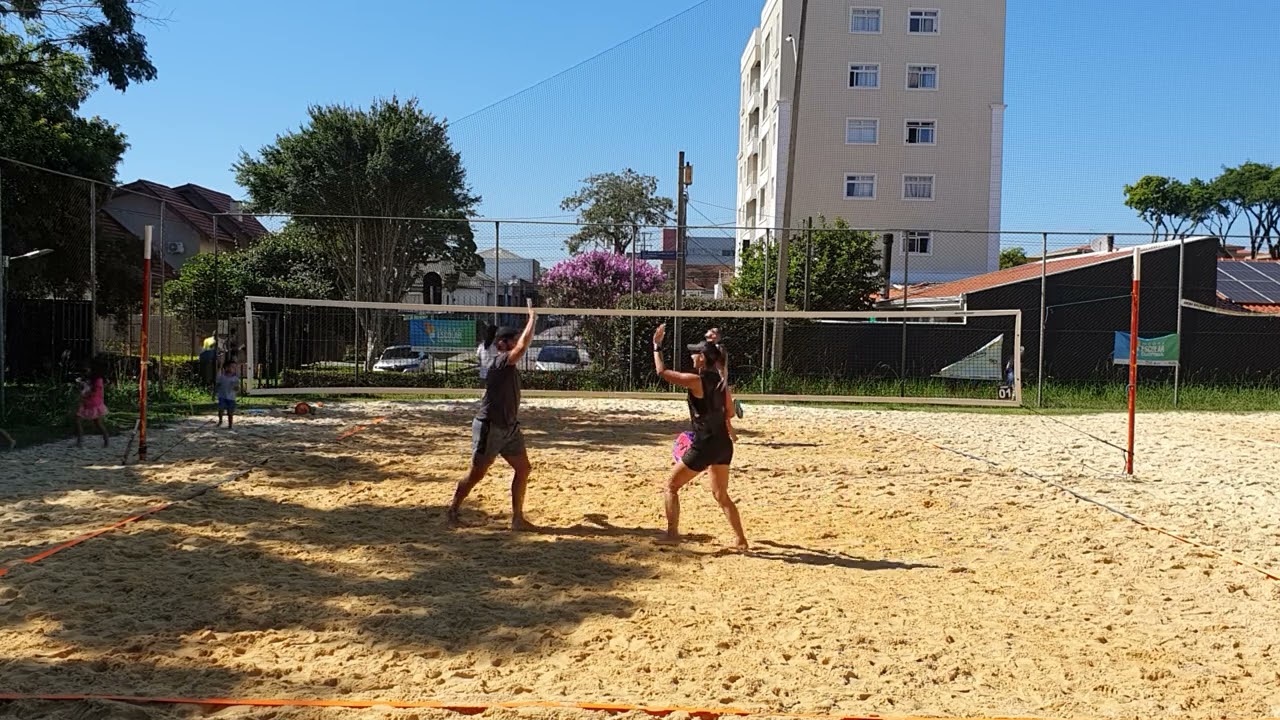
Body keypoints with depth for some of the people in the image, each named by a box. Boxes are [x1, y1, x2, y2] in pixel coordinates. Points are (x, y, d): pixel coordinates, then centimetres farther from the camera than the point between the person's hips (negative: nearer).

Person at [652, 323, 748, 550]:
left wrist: (657, 346, 3)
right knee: (721, 495, 19)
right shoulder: (721, 381, 7)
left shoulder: (696, 381, -14)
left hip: (704, 446, -8)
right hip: (723, 444, 8)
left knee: (670, 487, 8)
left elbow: (662, 371, -8)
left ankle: (672, 534, 7)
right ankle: (741, 540, 20)